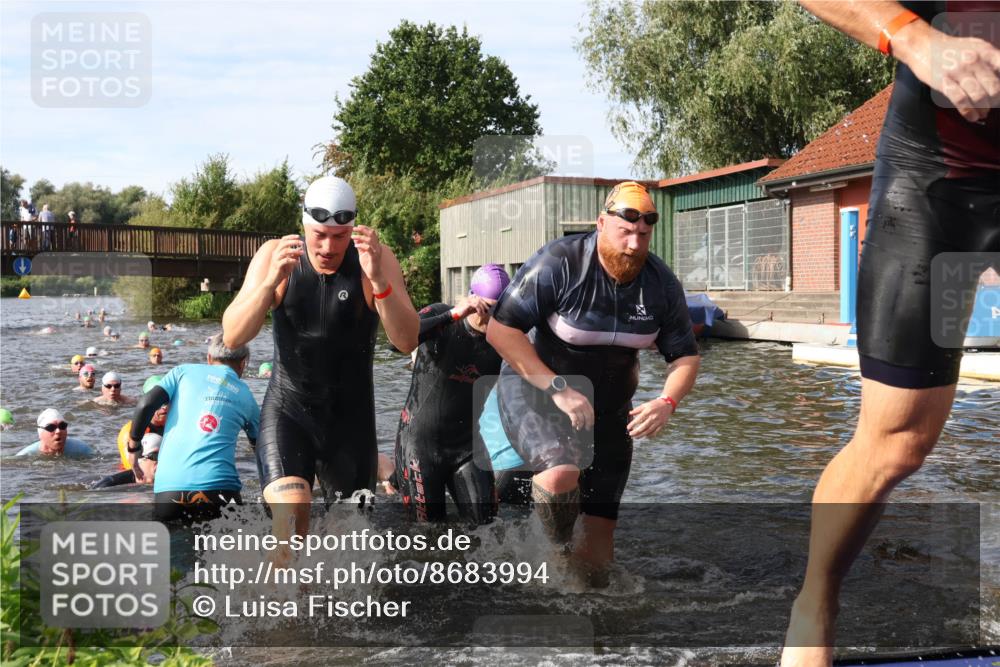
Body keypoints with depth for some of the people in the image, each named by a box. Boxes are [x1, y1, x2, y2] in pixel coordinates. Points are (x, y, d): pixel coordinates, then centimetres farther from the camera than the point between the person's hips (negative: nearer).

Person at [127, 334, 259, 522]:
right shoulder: (246, 396, 17)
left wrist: (133, 446, 14)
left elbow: (146, 405, 0)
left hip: (168, 486, 1)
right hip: (218, 487, -1)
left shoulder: (184, 371, 13)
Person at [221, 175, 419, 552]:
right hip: (287, 410, -1)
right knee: (291, 515, -23)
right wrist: (270, 282, -33)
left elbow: (406, 342, -20)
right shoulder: (275, 256, -8)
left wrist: (378, 279, -36)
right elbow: (232, 337, -16)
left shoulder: (375, 259, -10)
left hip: (351, 418, 1)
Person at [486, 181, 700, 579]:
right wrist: (558, 388, -29)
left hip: (608, 407, 5)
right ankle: (556, 553, -8)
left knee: (598, 551, 5)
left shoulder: (662, 284, -6)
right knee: (561, 474, -37)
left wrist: (667, 403, -20)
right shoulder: (560, 263, -21)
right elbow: (501, 329, -23)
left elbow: (685, 355, 1)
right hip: (535, 391, -4)